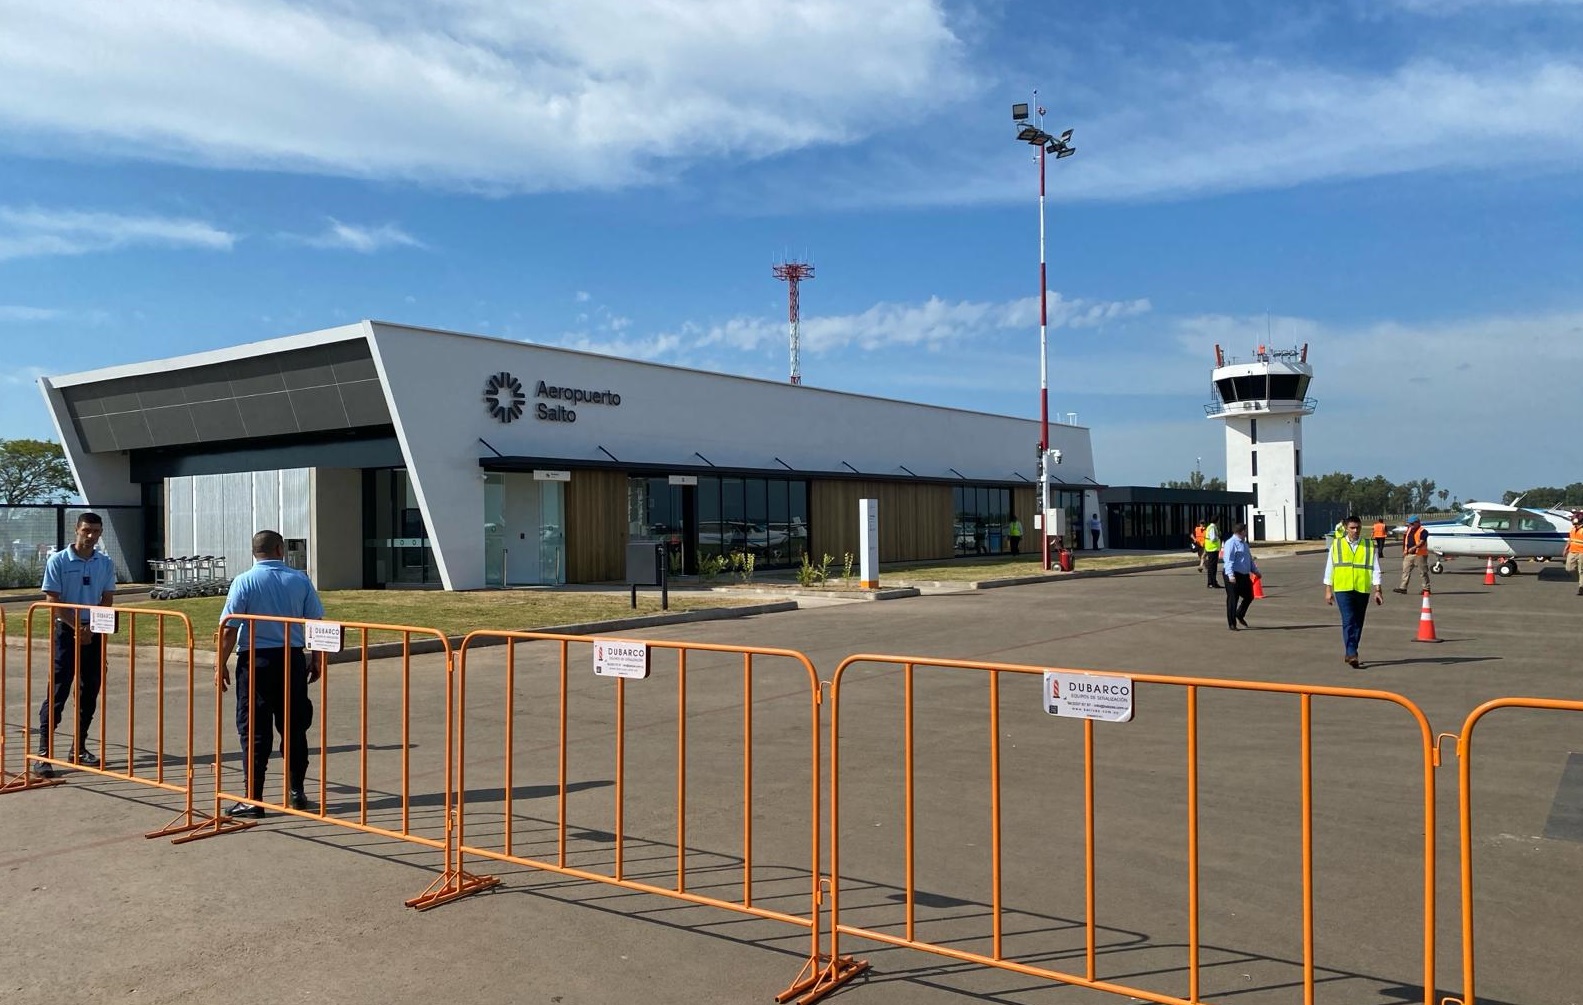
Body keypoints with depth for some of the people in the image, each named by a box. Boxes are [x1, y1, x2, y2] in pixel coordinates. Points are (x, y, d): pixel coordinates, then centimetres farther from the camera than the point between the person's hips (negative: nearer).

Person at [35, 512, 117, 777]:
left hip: (94, 633, 4)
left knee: (89, 692, 8)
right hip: (66, 631, -4)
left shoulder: (106, 564, 5)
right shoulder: (58, 561, -5)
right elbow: (53, 601, -8)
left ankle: (79, 748, 18)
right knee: (57, 692, -7)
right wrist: (77, 627, -14)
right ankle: (44, 752, -4)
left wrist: (91, 629, -8)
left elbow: (107, 601, 6)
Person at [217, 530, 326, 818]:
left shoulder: (244, 582, -5)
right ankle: (297, 792, 20)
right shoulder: (300, 580, 1)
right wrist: (316, 662, 13)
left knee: (255, 730, 2)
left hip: (256, 661, -2)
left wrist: (222, 664, 2)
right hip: (292, 659, 3)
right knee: (294, 727, 13)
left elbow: (229, 629, -8)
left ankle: (253, 799, 3)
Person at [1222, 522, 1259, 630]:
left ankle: (1239, 615, 34)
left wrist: (1255, 571, 27)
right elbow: (1228, 560, -22)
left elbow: (1249, 559, 28)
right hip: (1234, 576, -9)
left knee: (1249, 597, 13)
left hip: (1244, 575, 9)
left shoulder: (1243, 543, 17)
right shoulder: (1231, 543, -13)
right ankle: (1232, 624, 6)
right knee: (1233, 600, -2)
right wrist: (1230, 575, -32)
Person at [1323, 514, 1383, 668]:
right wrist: (1328, 590, 4)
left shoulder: (1370, 546, 6)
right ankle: (1352, 655, -19)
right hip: (1342, 589, -2)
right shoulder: (1336, 544, 4)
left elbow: (1375, 569, 4)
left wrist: (1377, 591, -3)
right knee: (1348, 621, -13)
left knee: (1358, 624, 9)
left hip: (1362, 589, 2)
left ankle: (1349, 653, 22)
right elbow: (1329, 568, 7)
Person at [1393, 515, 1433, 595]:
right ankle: (1402, 587, 1)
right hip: (1409, 555, 7)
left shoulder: (1422, 531, -9)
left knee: (1423, 572, 2)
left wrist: (1414, 547, -34)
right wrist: (1405, 551, 20)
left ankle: (1426, 588, 10)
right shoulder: (1409, 530, 16)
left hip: (1419, 555, -7)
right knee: (1405, 571, 2)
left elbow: (1422, 542, -20)